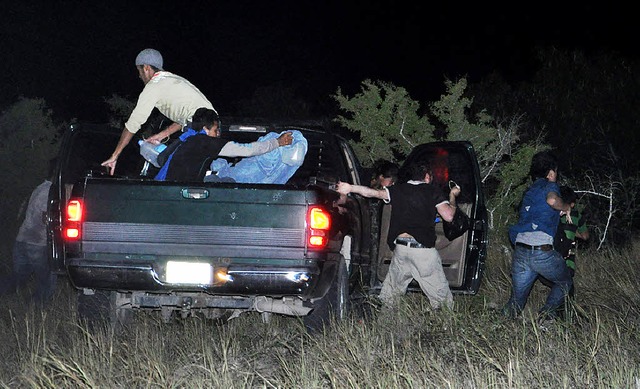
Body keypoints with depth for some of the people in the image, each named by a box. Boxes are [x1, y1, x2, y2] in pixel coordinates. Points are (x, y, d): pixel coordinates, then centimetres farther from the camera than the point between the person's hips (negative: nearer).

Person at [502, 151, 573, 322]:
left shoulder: (529, 191, 26)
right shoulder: (549, 186, 3)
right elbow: (552, 199, -20)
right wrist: (566, 208, 0)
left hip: (520, 251, 6)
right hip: (542, 251, -6)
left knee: (516, 300, 13)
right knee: (565, 282, 19)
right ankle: (548, 313, -1)